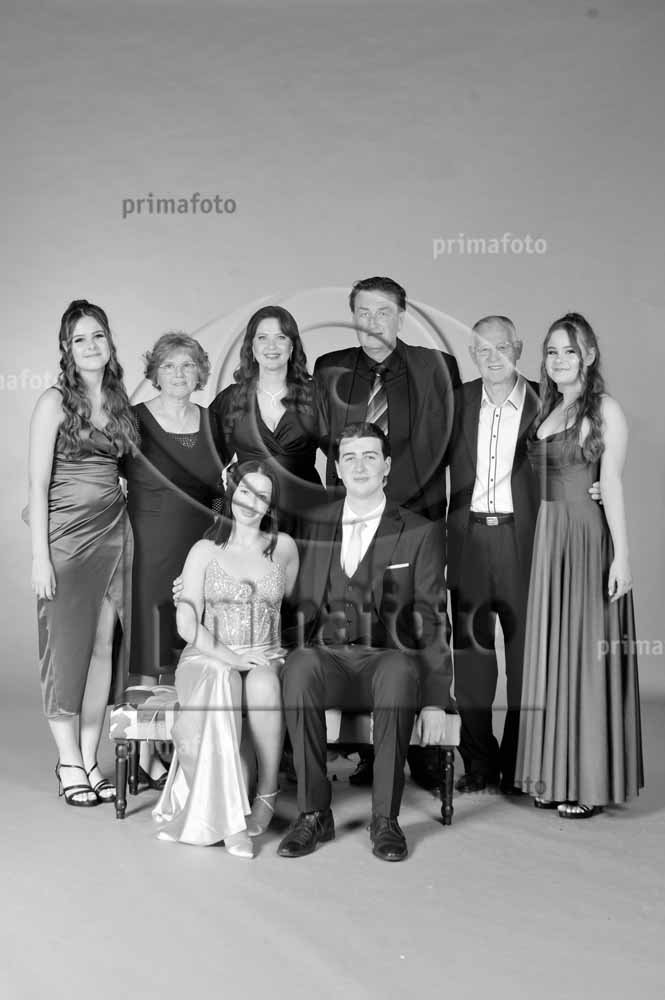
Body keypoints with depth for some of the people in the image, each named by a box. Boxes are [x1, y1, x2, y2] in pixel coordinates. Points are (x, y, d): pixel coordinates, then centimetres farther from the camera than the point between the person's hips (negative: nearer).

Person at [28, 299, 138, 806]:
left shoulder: (120, 400, 12)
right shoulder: (55, 401, -4)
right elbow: (38, 483, -8)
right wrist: (40, 554, -13)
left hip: (114, 531, 5)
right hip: (68, 531, -5)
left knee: (105, 645, 5)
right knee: (69, 644, 0)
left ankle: (90, 759, 15)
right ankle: (69, 762, 12)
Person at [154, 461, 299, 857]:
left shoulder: (284, 548, 11)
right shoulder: (205, 551, 8)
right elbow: (188, 624, -1)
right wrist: (229, 657, -14)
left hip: (266, 656, 1)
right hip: (208, 656, -1)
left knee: (263, 685, -36)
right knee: (219, 683, -36)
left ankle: (267, 794, -21)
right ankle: (215, 811, -31)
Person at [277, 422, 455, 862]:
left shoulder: (421, 532, 6)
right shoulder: (315, 525, 14)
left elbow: (433, 620, 1)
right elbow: (302, 607, 13)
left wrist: (435, 701, -9)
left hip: (391, 658, -2)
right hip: (329, 658, 2)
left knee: (399, 672, -37)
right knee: (299, 665, -33)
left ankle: (386, 818, -22)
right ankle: (314, 813, -22)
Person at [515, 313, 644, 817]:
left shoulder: (605, 408, -4)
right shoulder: (545, 410, 14)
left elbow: (612, 483, -10)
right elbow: (541, 482, 13)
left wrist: (621, 555, -15)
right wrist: (540, 542, 6)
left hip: (588, 538, -6)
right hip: (547, 538, 7)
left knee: (587, 652, -1)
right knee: (550, 652, 10)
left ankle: (593, 782, 9)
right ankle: (556, 774, 20)